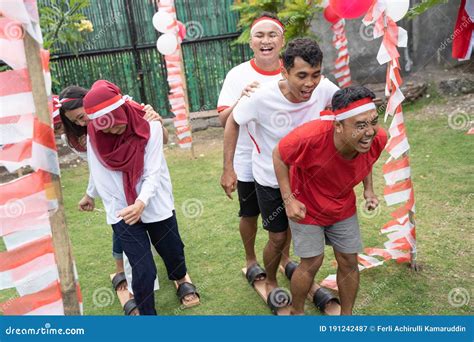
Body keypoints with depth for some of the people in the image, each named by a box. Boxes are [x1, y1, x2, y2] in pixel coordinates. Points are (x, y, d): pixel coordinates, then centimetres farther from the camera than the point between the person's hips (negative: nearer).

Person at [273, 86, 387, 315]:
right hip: (306, 206, -4)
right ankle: (296, 312, 30)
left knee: (349, 261, 10)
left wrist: (368, 189, -3)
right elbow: (279, 156, -18)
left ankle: (346, 314, 35)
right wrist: (288, 199, -19)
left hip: (343, 207, 4)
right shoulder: (309, 136, -39)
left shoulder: (378, 138, -24)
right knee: (312, 262, 2)